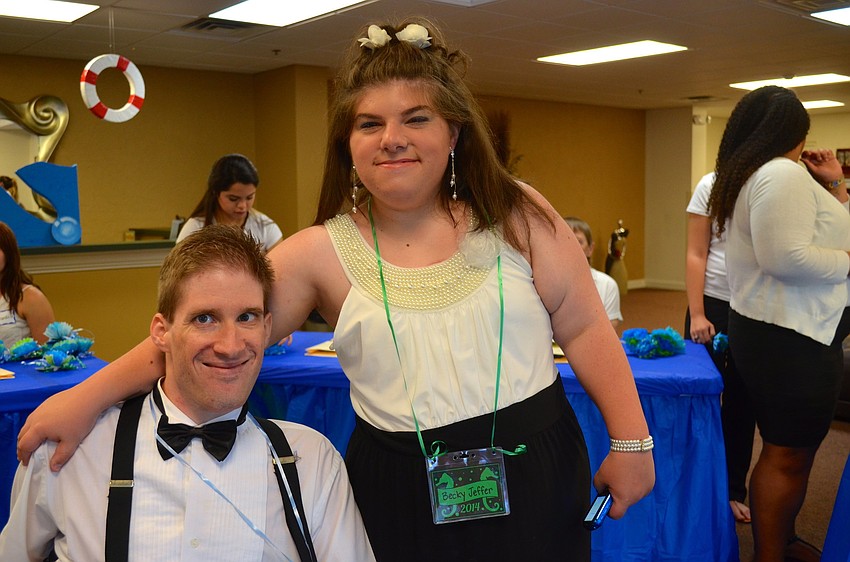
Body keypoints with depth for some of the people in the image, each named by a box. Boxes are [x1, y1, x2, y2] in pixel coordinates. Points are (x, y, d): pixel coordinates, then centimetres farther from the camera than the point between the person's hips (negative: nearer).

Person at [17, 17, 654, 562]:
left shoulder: (517, 215, -4)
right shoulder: (322, 253, -6)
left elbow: (586, 329, -1)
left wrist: (631, 439, -2)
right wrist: (88, 396, -14)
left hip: (535, 476, 1)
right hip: (403, 494, 0)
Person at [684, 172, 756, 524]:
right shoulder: (712, 185, -3)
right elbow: (696, 254, -5)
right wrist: (696, 315, -9)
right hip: (714, 304, -2)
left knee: (743, 403, 12)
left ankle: (733, 490, 27)